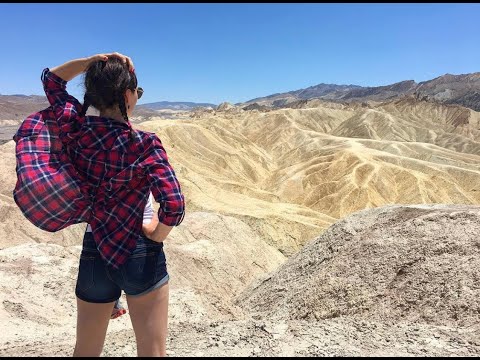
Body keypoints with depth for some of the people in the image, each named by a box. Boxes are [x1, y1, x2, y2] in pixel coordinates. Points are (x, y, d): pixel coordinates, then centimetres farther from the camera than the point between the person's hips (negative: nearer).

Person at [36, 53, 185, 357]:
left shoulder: (74, 127, -4)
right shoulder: (144, 144, -18)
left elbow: (52, 78, 14)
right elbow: (174, 206, -26)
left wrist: (93, 61, 0)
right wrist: (156, 235, -7)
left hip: (93, 254, 5)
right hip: (138, 255, -5)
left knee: (86, 350, 25)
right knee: (153, 352, 13)